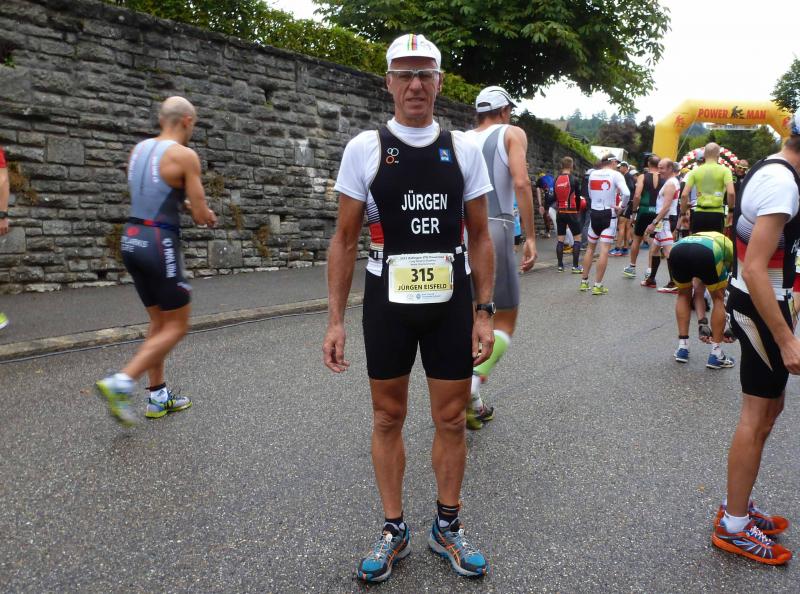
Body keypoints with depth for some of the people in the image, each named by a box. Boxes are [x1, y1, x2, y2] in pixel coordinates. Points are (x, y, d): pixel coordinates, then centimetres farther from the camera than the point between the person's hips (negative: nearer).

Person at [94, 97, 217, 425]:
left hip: (132, 238, 8)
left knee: (159, 322, 17)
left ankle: (158, 398, 23)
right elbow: (202, 215, -10)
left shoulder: (139, 149, 12)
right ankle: (120, 383, -8)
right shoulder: (185, 155, -10)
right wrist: (208, 215, 12)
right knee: (176, 327, 4)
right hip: (160, 244, -8)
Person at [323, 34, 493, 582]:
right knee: (388, 419, 10)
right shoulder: (364, 149, -1)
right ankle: (394, 530, 28)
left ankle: (448, 526, 30)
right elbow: (345, 240, 0)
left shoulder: (464, 150, 3)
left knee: (452, 420, 9)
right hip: (387, 303, -1)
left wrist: (484, 312, -1)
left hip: (451, 303, 1)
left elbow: (480, 237, 6)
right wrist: (335, 320, -5)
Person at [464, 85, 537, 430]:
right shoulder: (511, 133, 6)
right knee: (504, 321, 5)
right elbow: (520, 183, -10)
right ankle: (471, 384, -17)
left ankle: (473, 405, 18)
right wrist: (530, 237, -9)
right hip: (493, 230, -5)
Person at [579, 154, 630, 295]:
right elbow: (626, 194, -20)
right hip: (609, 215, -4)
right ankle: (597, 285, -3)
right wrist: (622, 207, -6)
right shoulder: (615, 174, -7)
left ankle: (584, 282, 19)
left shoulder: (593, 174, 7)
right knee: (604, 250, -3)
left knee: (590, 247, 17)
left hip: (594, 213, 4)